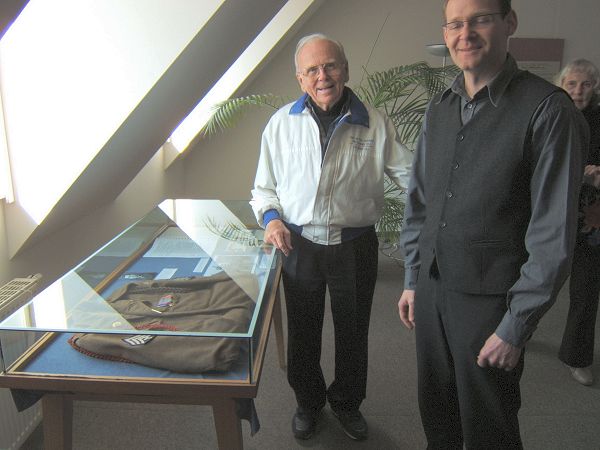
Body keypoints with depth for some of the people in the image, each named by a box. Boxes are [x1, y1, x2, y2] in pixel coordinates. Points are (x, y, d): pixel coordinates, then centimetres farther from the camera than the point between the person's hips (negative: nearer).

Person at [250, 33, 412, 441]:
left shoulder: (375, 124, -3)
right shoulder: (282, 123, 0)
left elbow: (411, 175, -5)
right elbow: (264, 186, 8)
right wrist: (271, 217, -12)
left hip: (355, 247, 0)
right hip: (299, 245, 1)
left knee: (353, 332, 16)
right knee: (302, 331, 16)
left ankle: (347, 403, 43)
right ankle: (309, 402, 42)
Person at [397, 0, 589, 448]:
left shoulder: (547, 109, -13)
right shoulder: (439, 108, 6)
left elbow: (554, 233, -15)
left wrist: (516, 327, -14)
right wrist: (413, 280, 11)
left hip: (490, 299, -5)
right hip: (432, 289, 5)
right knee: (436, 412, 21)